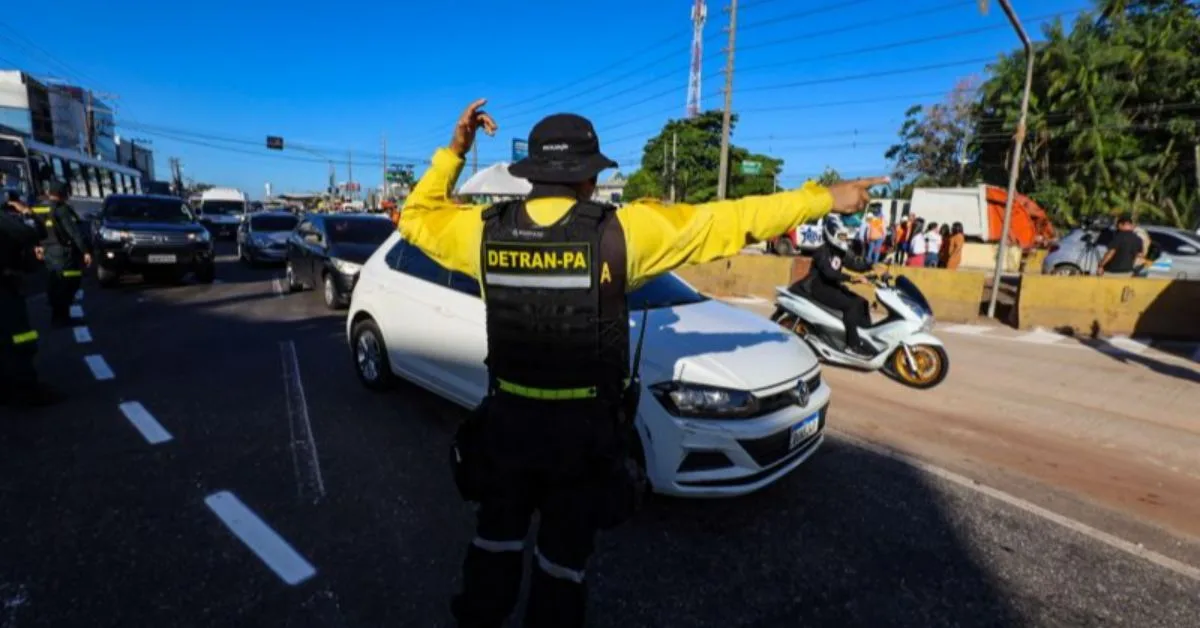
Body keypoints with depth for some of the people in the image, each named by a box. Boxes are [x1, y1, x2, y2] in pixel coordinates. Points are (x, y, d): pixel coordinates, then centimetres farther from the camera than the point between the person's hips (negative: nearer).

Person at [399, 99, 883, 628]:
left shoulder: (484, 229, -8)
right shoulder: (621, 231, -15)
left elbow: (415, 218, 13)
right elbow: (730, 220, -9)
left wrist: (453, 151, 12)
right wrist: (826, 198, 2)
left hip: (507, 418, 3)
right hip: (584, 427, -3)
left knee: (497, 534, 26)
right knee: (563, 549, 19)